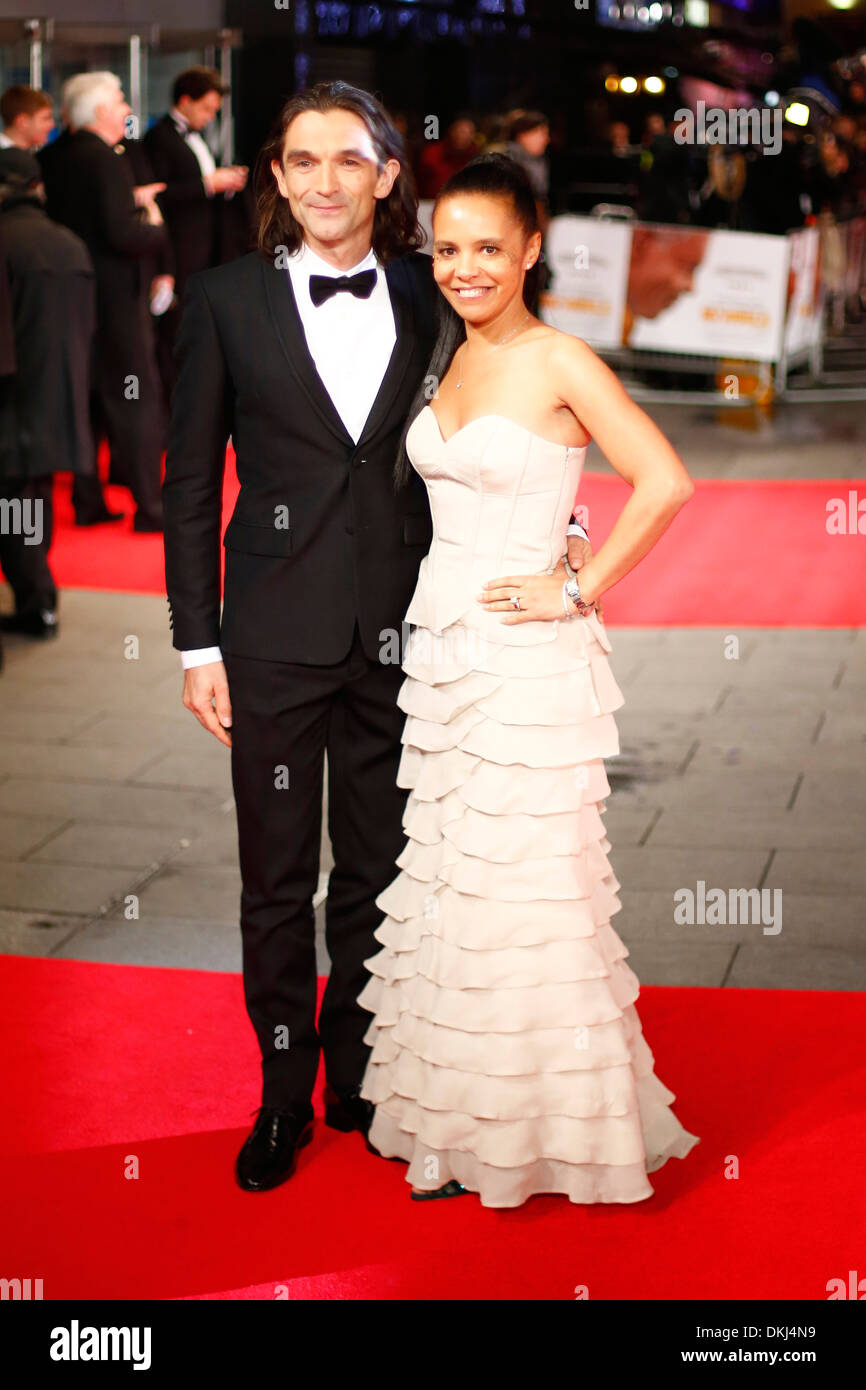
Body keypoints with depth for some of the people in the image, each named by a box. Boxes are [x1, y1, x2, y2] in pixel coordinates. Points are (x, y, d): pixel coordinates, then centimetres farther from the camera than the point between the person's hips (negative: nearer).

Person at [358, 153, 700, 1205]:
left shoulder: (558, 363, -11)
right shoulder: (448, 358, 11)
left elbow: (664, 481, -18)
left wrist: (579, 589, -15)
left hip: (526, 655, -7)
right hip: (441, 645, 7)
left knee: (523, 887, -1)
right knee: (446, 878, 12)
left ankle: (543, 1127, 14)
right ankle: (461, 1120, 24)